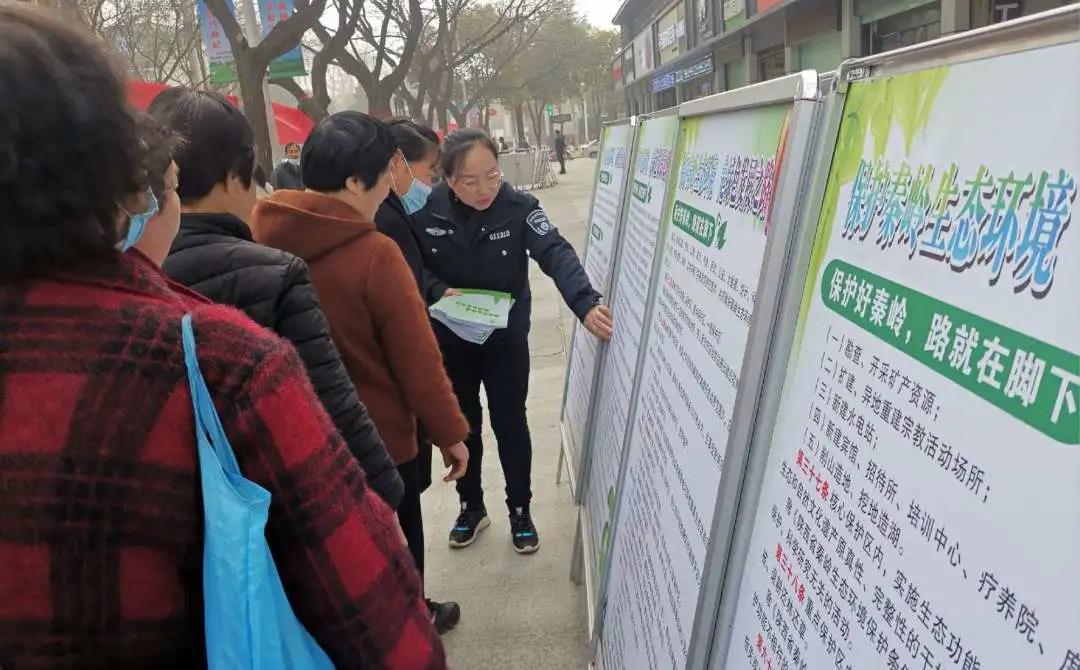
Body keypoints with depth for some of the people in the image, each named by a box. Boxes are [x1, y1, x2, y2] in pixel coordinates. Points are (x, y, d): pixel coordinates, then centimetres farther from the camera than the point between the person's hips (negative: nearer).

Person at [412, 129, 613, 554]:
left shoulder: (519, 207, -18)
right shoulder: (428, 211, -14)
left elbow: (556, 254, -30)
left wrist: (586, 304, -47)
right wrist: (439, 291, -23)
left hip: (506, 338, -1)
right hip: (450, 340, 2)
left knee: (510, 424, 10)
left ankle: (520, 510, 31)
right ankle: (471, 507, 36)